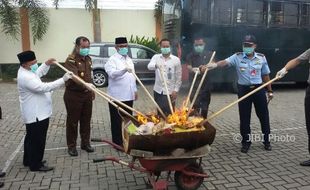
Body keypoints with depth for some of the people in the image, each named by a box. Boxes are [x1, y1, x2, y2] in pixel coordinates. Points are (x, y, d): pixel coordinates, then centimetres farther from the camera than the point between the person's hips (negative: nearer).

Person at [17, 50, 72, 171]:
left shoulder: (27, 71, 7)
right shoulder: (26, 77, -27)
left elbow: (39, 73, 27)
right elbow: (44, 87, -34)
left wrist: (46, 64, 11)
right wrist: (63, 80, -36)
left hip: (34, 113, 11)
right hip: (36, 115, -11)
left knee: (31, 138, 22)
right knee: (37, 140, 1)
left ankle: (28, 160, 36)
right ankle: (36, 165, 14)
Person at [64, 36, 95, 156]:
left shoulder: (88, 59, 10)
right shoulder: (71, 60, -15)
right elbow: (74, 77, -32)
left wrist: (92, 91, 17)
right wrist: (85, 85, -48)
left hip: (87, 94, 7)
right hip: (73, 95, -7)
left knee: (86, 120, 14)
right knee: (72, 121, 4)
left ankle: (85, 143, 28)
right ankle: (71, 146, 18)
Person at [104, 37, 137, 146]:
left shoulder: (129, 60, 16)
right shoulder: (112, 60, -8)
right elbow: (112, 74, -27)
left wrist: (135, 90, 17)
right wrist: (124, 70, -43)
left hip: (129, 95, 7)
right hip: (117, 96, -7)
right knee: (117, 121, 2)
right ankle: (118, 143, 12)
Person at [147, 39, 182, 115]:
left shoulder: (176, 59, -2)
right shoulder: (156, 57, 2)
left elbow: (179, 77, 0)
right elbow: (149, 66, -18)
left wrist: (176, 90, -6)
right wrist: (156, 65, -41)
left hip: (170, 91, -2)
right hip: (158, 91, 2)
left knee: (169, 113, 2)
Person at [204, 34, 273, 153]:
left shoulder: (261, 58, 3)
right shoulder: (237, 57, -4)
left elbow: (265, 75, 10)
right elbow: (226, 62, -22)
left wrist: (270, 91, 11)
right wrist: (216, 64, -44)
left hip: (259, 89, 1)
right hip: (244, 89, -1)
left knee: (263, 116, 10)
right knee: (244, 118, 6)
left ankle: (267, 141, 29)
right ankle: (246, 141, 23)